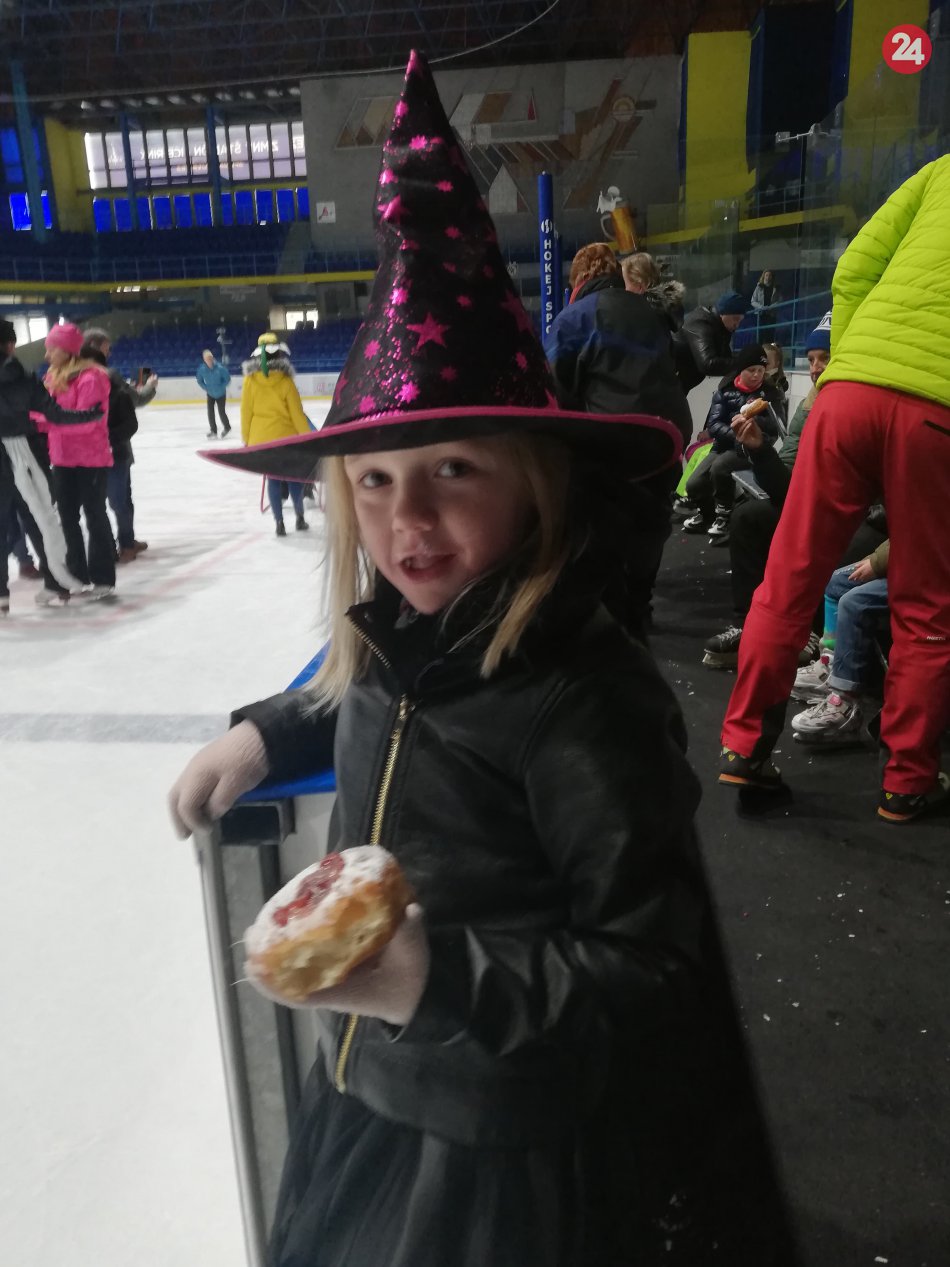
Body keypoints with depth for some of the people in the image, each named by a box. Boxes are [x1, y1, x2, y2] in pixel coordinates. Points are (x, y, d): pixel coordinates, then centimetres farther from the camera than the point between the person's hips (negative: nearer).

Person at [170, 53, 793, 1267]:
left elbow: (651, 967, -26)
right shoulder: (392, 636, -8)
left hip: (513, 1153, -7)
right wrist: (267, 731, 4)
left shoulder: (589, 703, -30)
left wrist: (439, 981, -34)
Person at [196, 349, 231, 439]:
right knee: (210, 412, -3)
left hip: (220, 394, -3)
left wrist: (221, 387, -15)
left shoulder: (220, 368, -25)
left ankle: (227, 428, 26)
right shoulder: (202, 369, -17)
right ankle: (213, 431, 11)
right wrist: (206, 388, -8)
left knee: (221, 411, 0)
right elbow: (200, 380, 1)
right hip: (210, 394, 3)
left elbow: (227, 379, -12)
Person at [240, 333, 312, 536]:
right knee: (294, 477, 14)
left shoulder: (250, 381, -5)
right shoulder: (285, 382, -12)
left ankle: (279, 522, 7)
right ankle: (300, 518, 21)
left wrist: (247, 439, 11)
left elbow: (246, 413, 0)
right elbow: (297, 414, -8)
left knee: (273, 478, 10)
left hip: (261, 439, 2)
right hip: (286, 437, -2)